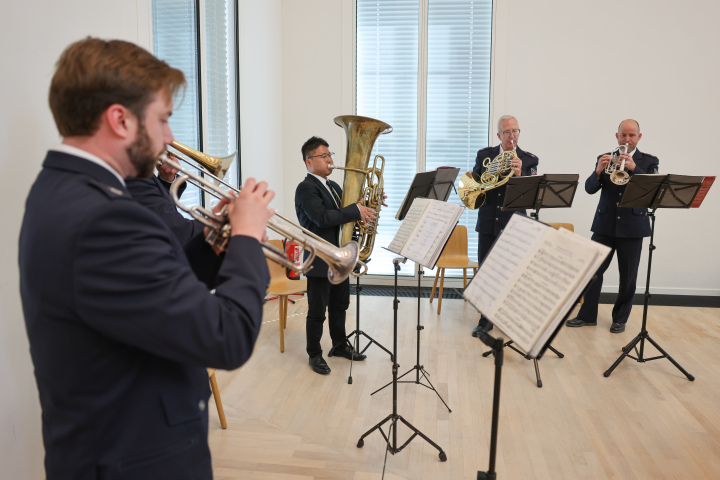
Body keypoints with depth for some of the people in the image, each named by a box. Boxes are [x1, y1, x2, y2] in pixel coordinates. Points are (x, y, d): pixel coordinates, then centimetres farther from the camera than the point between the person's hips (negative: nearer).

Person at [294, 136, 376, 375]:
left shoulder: (333, 186, 15)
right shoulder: (306, 188, -15)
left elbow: (344, 213, 14)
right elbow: (322, 218, -28)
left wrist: (366, 206, -4)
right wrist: (356, 211, -28)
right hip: (319, 262, -9)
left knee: (339, 305, 21)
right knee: (317, 312, 4)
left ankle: (340, 345, 38)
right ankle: (315, 355, 21)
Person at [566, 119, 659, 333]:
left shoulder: (649, 161, 4)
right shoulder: (604, 158, 8)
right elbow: (590, 188, -1)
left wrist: (633, 168, -24)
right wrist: (598, 171, -21)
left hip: (632, 226, -1)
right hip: (605, 225, 1)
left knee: (628, 277, 6)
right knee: (593, 271, 1)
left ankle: (620, 318, 21)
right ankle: (587, 315, 12)